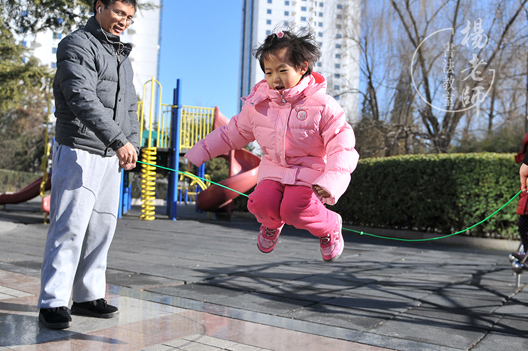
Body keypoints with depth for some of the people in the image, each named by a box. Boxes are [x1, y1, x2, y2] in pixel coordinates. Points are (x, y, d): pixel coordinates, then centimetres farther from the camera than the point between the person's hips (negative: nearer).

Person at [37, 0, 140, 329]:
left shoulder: (122, 57, 20)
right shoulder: (77, 45, -7)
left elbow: (130, 106, 20)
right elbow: (83, 99, -22)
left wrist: (133, 143, 4)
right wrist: (119, 140, -30)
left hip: (112, 157, 8)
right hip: (78, 152, -8)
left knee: (102, 227, 9)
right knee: (70, 227, -8)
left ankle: (88, 296, 18)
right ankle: (52, 302, 0)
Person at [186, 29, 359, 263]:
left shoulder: (322, 105, -12)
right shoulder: (258, 104, 0)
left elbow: (342, 146, -14)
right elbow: (232, 134, 13)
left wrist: (331, 181, -30)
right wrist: (197, 154, 12)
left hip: (310, 170, -3)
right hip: (273, 168, 4)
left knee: (294, 208, -28)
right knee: (261, 202, -24)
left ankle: (329, 227, 7)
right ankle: (271, 224, 16)